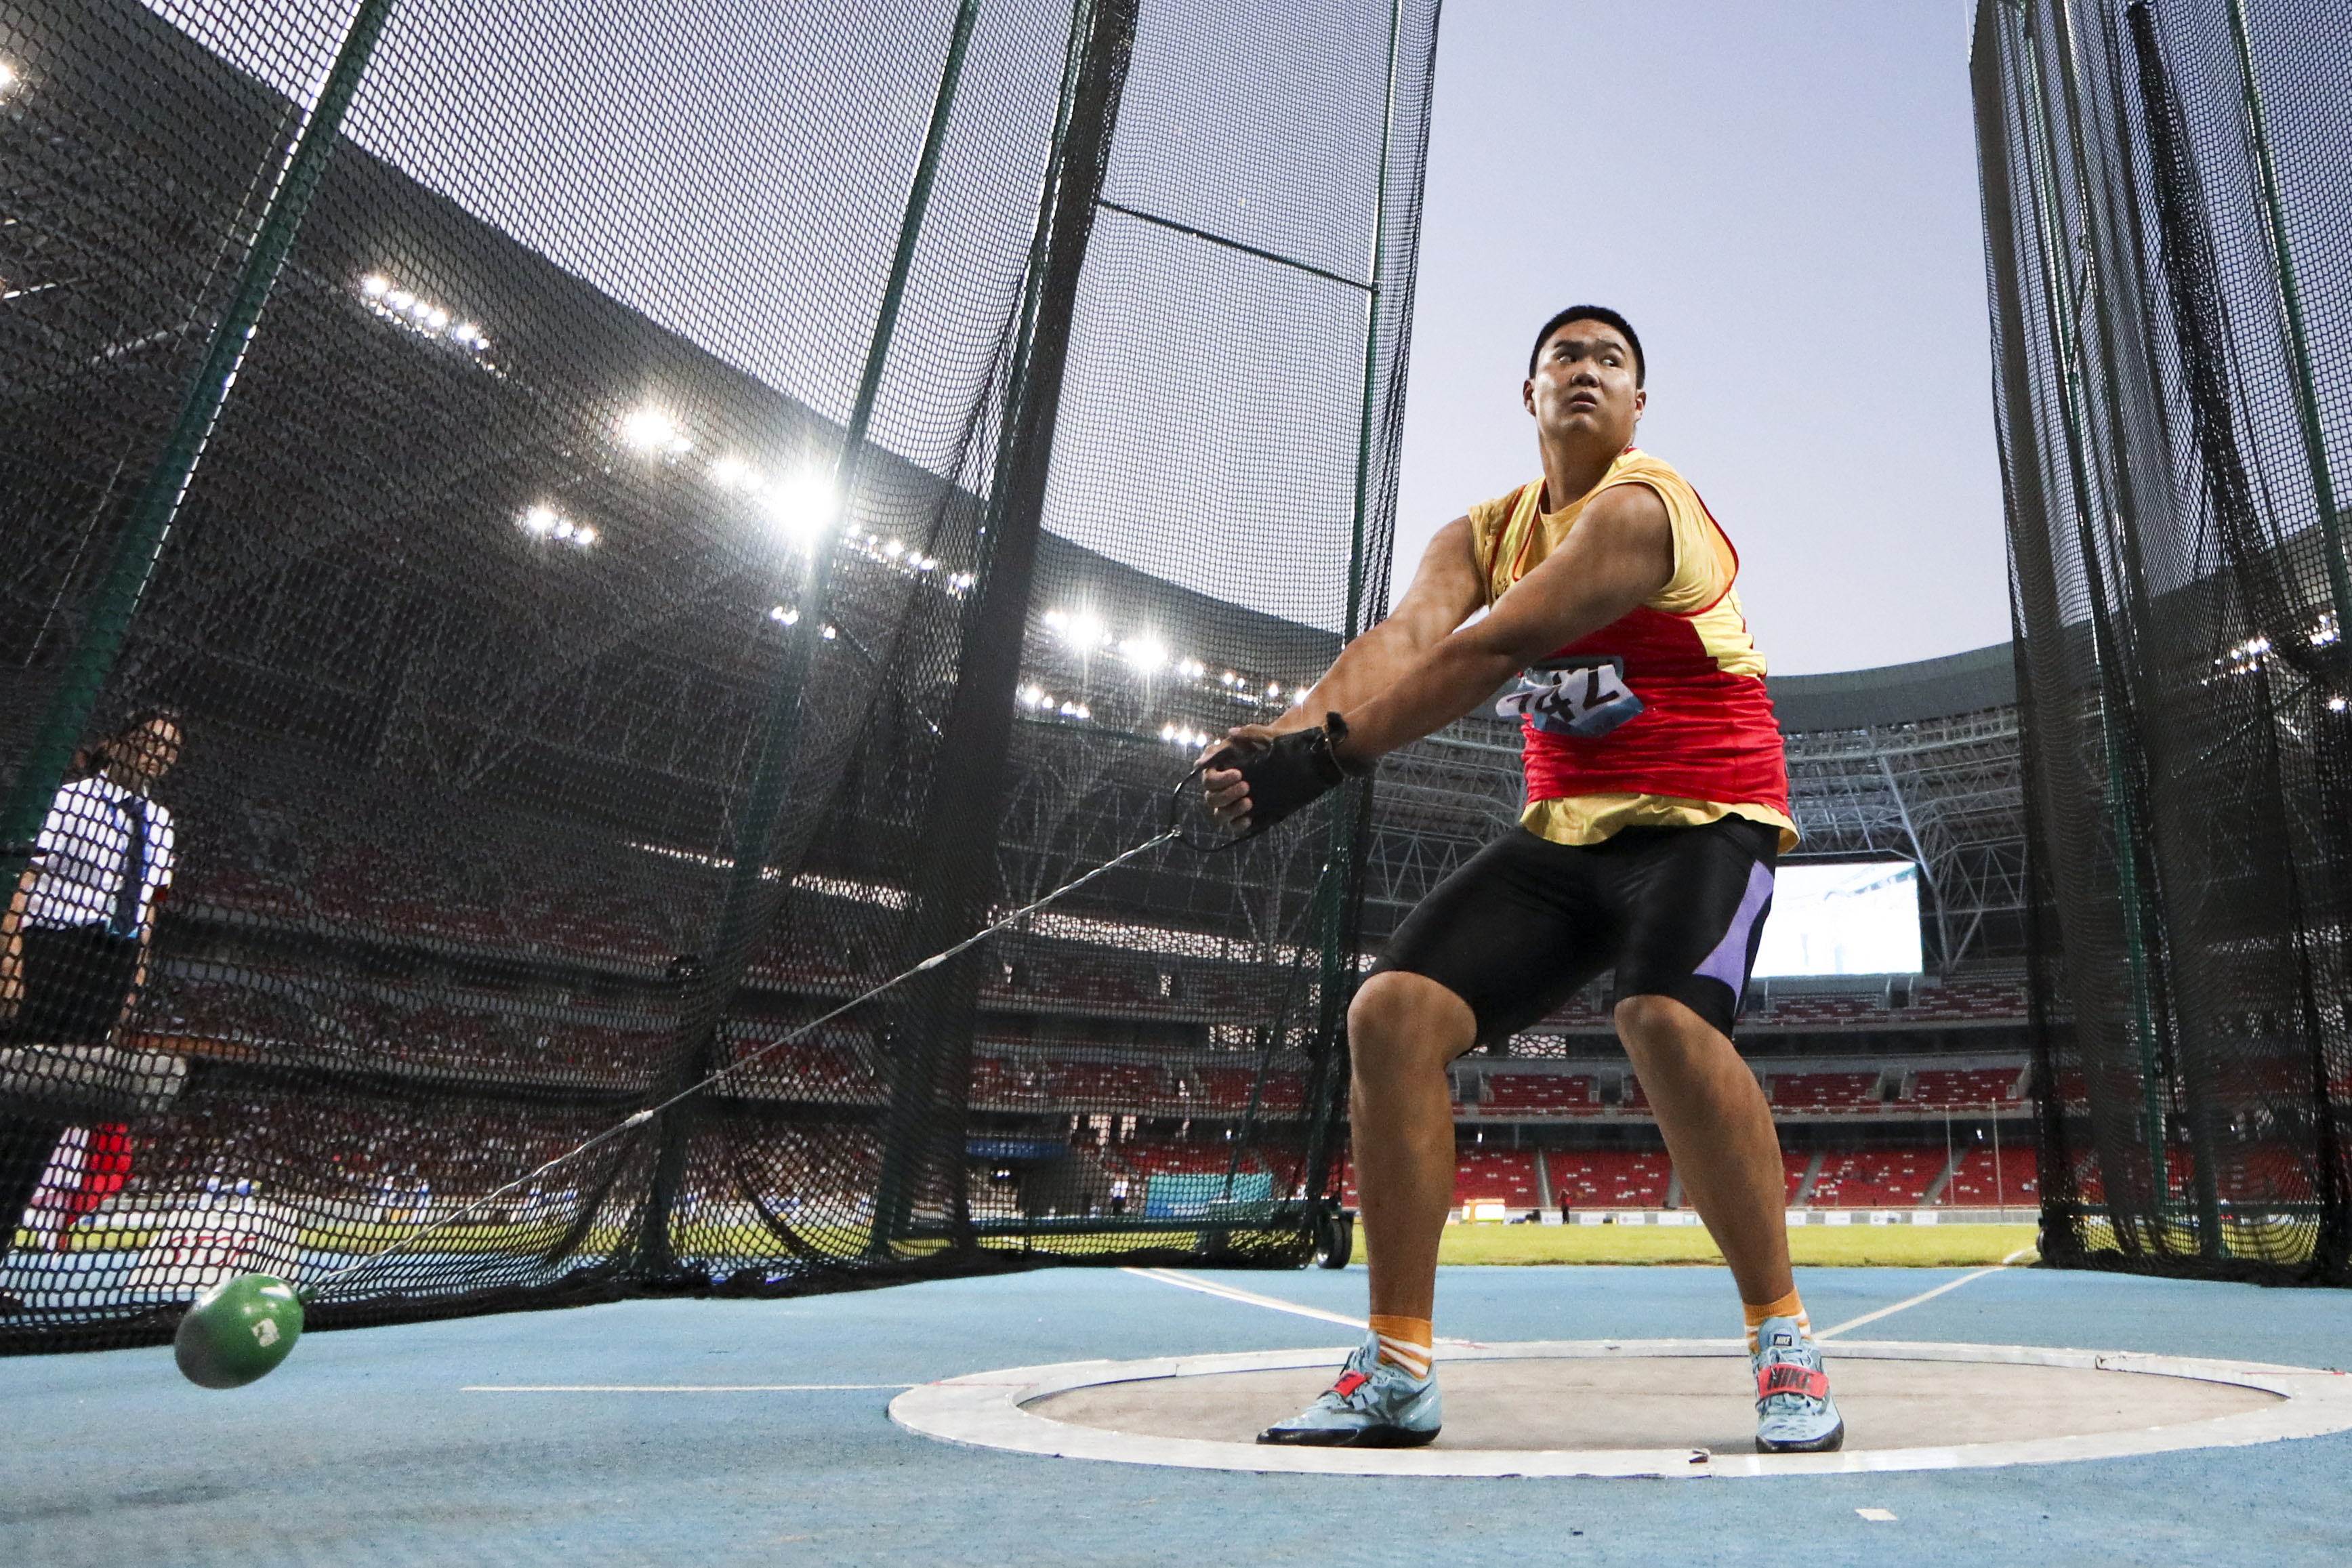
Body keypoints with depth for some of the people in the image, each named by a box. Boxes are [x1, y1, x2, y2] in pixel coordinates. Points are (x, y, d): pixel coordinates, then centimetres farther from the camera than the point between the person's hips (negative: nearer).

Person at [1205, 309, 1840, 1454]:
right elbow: (1404, 638, -13)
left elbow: (1491, 649, -27)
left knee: (1667, 1019, -35)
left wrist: (1327, 754, -35)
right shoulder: (1481, 535, 8)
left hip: (1702, 819, -5)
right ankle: (1396, 1371, -3)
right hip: (1563, 831, 6)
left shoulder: (1640, 509, -13)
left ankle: (1782, 1339, -11)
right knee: (1391, 1008, -12)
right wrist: (1280, 734, -33)